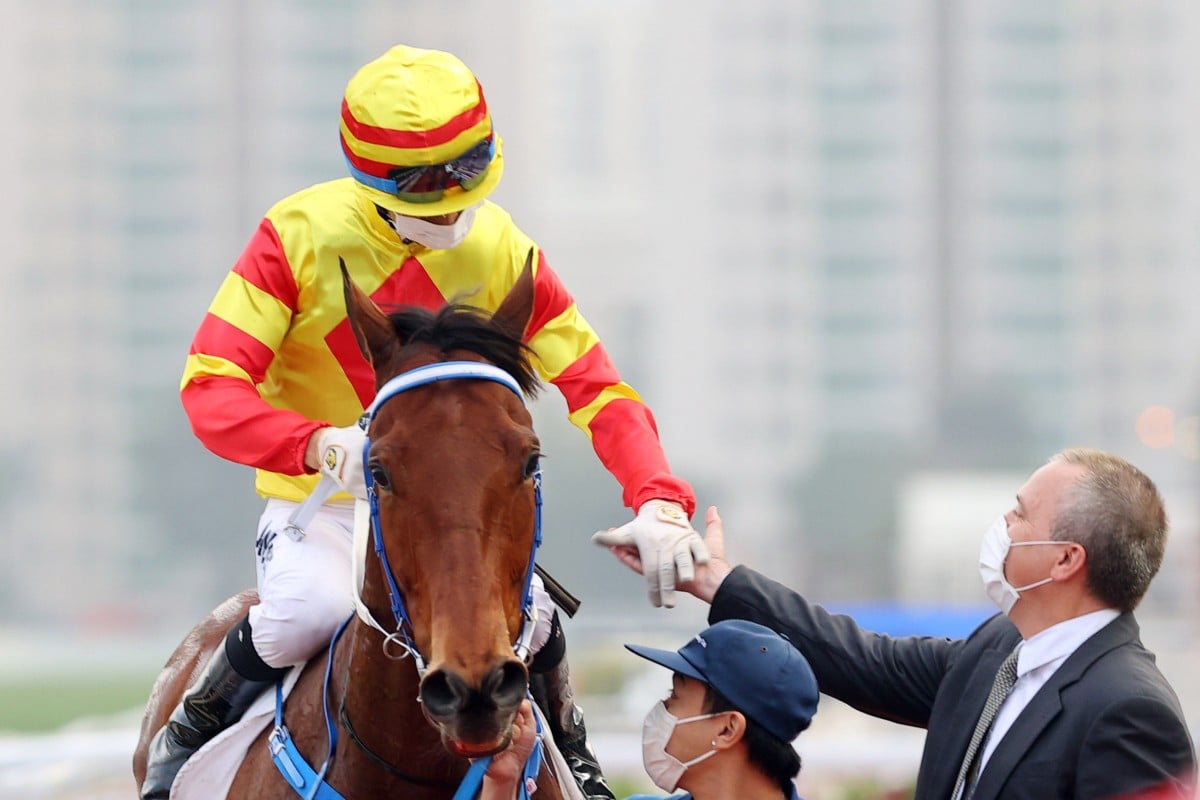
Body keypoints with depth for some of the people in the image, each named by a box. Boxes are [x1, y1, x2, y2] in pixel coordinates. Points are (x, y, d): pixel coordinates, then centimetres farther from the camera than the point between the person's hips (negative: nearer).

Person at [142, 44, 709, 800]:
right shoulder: (300, 236, -15)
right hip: (322, 503, -3)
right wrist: (322, 442, -42)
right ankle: (194, 727, -3)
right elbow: (211, 389, -22)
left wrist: (659, 504, -26)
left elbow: (599, 391, -7)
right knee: (309, 611, -35)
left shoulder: (503, 254, -7)